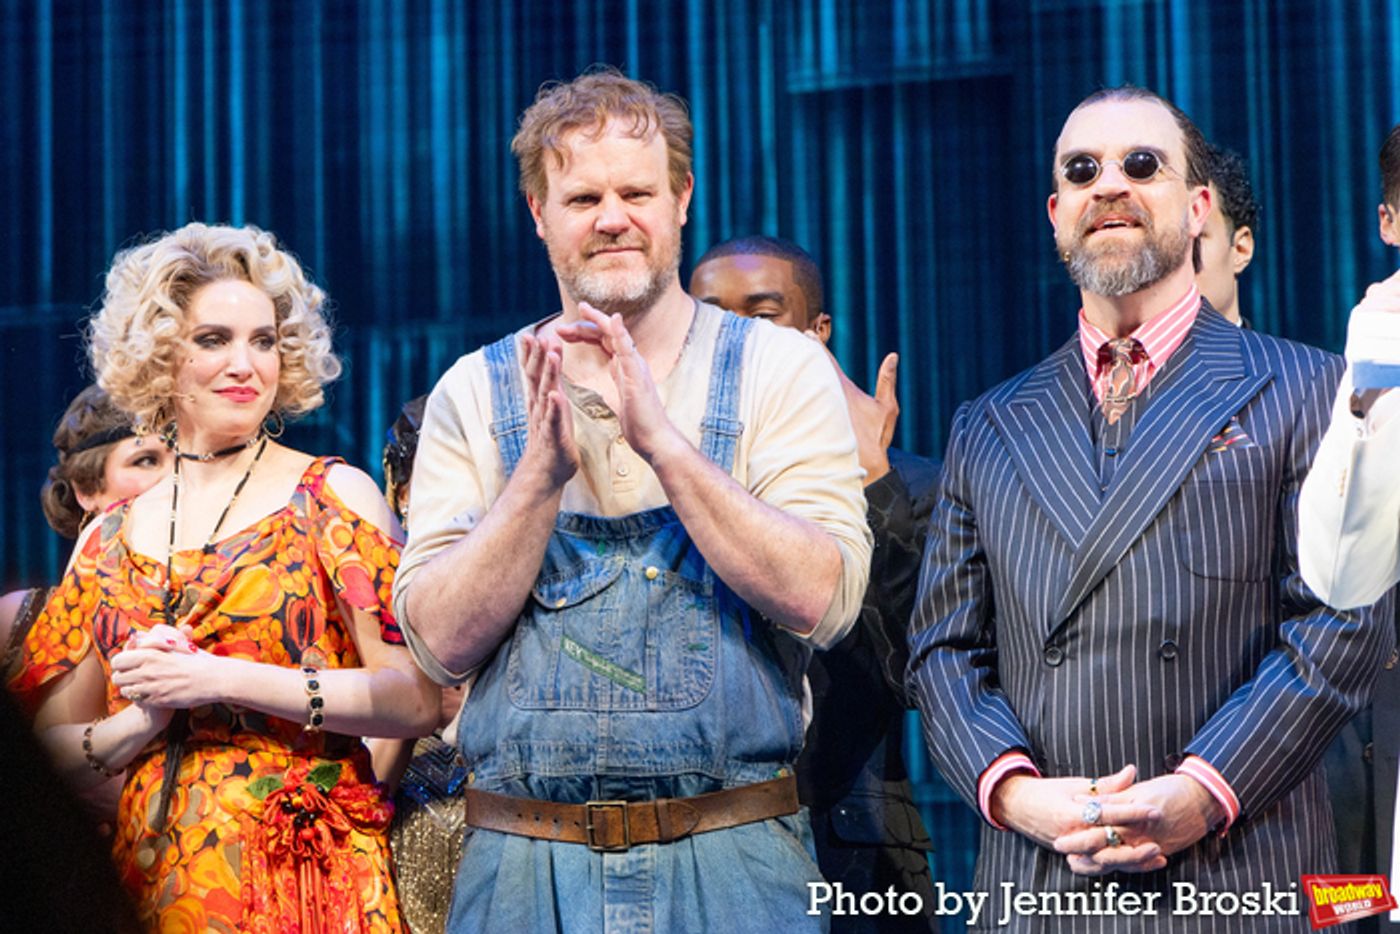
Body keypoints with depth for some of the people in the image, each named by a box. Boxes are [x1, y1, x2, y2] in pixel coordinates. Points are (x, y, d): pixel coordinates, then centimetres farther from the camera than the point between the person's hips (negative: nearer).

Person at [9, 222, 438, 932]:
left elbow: (414, 701, -9)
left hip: (305, 876, -3)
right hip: (148, 874, 3)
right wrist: (147, 716, -8)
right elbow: (55, 746, 12)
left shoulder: (333, 494, 0)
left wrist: (225, 681, -14)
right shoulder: (108, 540, 11)